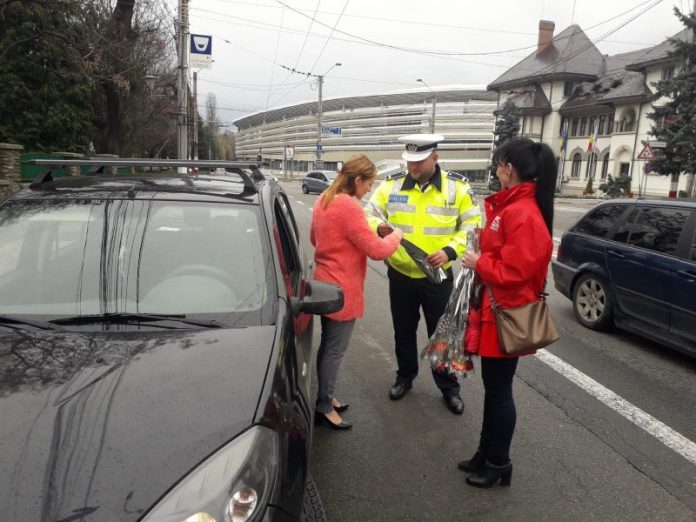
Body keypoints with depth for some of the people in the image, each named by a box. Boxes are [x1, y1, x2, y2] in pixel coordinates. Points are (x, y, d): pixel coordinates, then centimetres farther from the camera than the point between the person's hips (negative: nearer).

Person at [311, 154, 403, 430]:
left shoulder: (324, 199, 6)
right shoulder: (349, 207, -22)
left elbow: (315, 238, 20)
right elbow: (377, 250, -19)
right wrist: (395, 236, -2)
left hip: (326, 284, 10)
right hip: (342, 289, -10)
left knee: (327, 345, 20)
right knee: (335, 350, 3)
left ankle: (324, 397, 33)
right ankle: (324, 407, 16)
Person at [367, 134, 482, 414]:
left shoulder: (457, 187, -8)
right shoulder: (392, 184, -3)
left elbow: (472, 226, -3)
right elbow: (370, 213, 3)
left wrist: (450, 251, -18)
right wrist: (378, 226, -21)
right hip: (400, 275, 2)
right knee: (404, 332, 18)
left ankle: (449, 386, 29)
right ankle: (405, 376, 40)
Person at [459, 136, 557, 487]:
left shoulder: (523, 214, -22)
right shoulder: (511, 206, 9)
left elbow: (512, 272, -24)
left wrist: (478, 263, -11)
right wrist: (481, 258, 0)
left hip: (506, 316, -10)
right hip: (494, 310, 10)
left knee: (498, 389, 6)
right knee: (493, 386, 19)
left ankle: (499, 463, 24)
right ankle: (486, 453, 34)